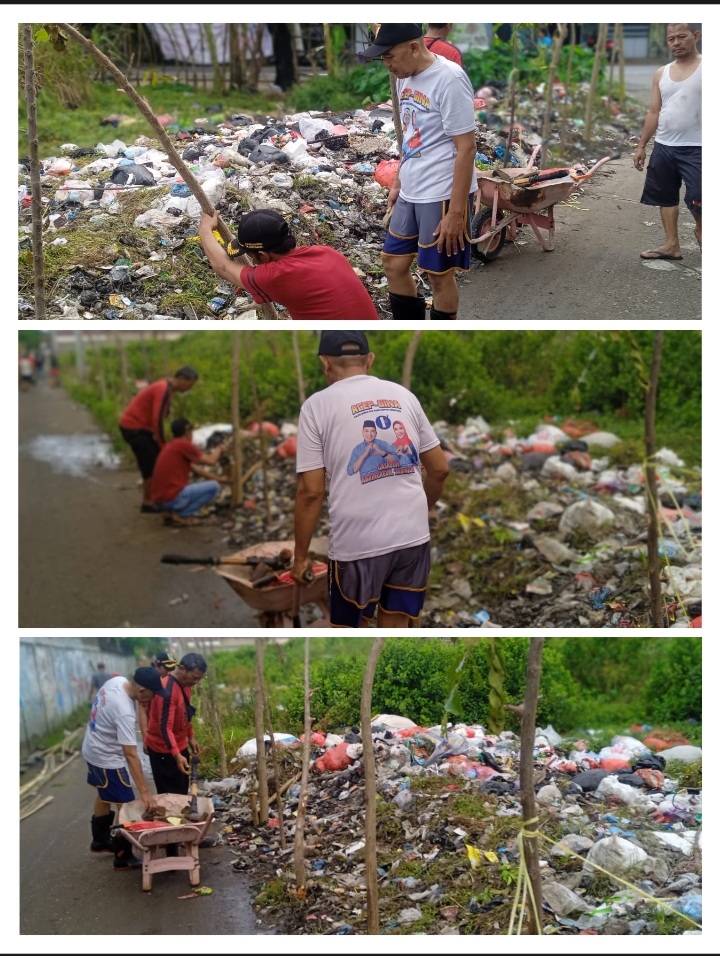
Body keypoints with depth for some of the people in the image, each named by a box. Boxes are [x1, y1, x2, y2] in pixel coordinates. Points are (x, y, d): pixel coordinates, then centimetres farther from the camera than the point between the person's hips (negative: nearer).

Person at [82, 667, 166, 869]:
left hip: (93, 749, 10)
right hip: (106, 757, -9)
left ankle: (100, 840, 45)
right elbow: (131, 755, -36)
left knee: (105, 795, 27)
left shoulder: (116, 681, -12)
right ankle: (123, 857, 10)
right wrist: (144, 791, -34)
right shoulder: (124, 712, -37)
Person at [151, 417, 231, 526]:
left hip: (159, 499, 9)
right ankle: (180, 515, -7)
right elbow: (211, 461, -5)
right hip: (173, 498, -9)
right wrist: (220, 449, 16)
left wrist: (220, 479, 29)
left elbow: (196, 470, 25)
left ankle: (171, 513, 9)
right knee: (213, 487, -2)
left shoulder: (170, 446, 19)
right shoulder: (184, 445, -11)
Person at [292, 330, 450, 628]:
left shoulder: (318, 405, -3)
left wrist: (300, 555, 3)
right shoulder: (403, 395, 10)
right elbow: (440, 469, 13)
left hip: (357, 545, -4)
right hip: (413, 536, 4)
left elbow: (311, 491, -7)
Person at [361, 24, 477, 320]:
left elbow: (466, 148, -20)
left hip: (443, 196, -9)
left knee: (439, 273, 2)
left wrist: (456, 212, -20)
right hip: (411, 194, 9)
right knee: (393, 263, 15)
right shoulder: (405, 77, 6)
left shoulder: (449, 79, -20)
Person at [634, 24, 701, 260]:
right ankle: (672, 245, 19)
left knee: (698, 201, -8)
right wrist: (641, 146, 11)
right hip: (663, 147, 6)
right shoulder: (661, 74, 10)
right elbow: (654, 113, 14)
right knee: (665, 196, 10)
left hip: (695, 148, -6)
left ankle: (700, 231, 19)